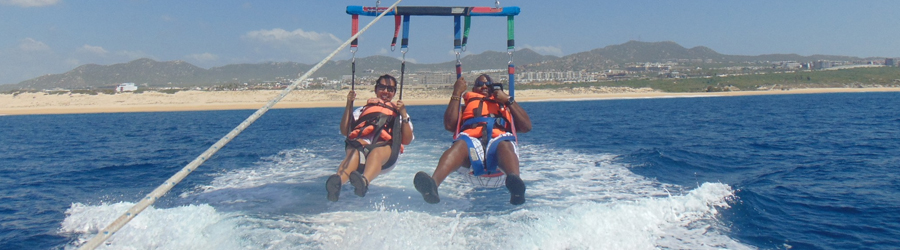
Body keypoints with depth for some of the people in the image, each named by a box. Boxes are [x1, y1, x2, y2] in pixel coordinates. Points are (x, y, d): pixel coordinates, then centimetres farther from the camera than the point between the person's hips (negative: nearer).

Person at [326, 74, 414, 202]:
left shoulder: (399, 113, 33)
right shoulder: (362, 110, 36)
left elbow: (407, 141, 14)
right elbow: (345, 132, 19)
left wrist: (404, 115, 4)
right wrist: (349, 105, 14)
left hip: (386, 146, -1)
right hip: (361, 143, 1)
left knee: (376, 153, -40)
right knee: (354, 151, -38)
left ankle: (364, 182, -71)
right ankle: (337, 182, -67)